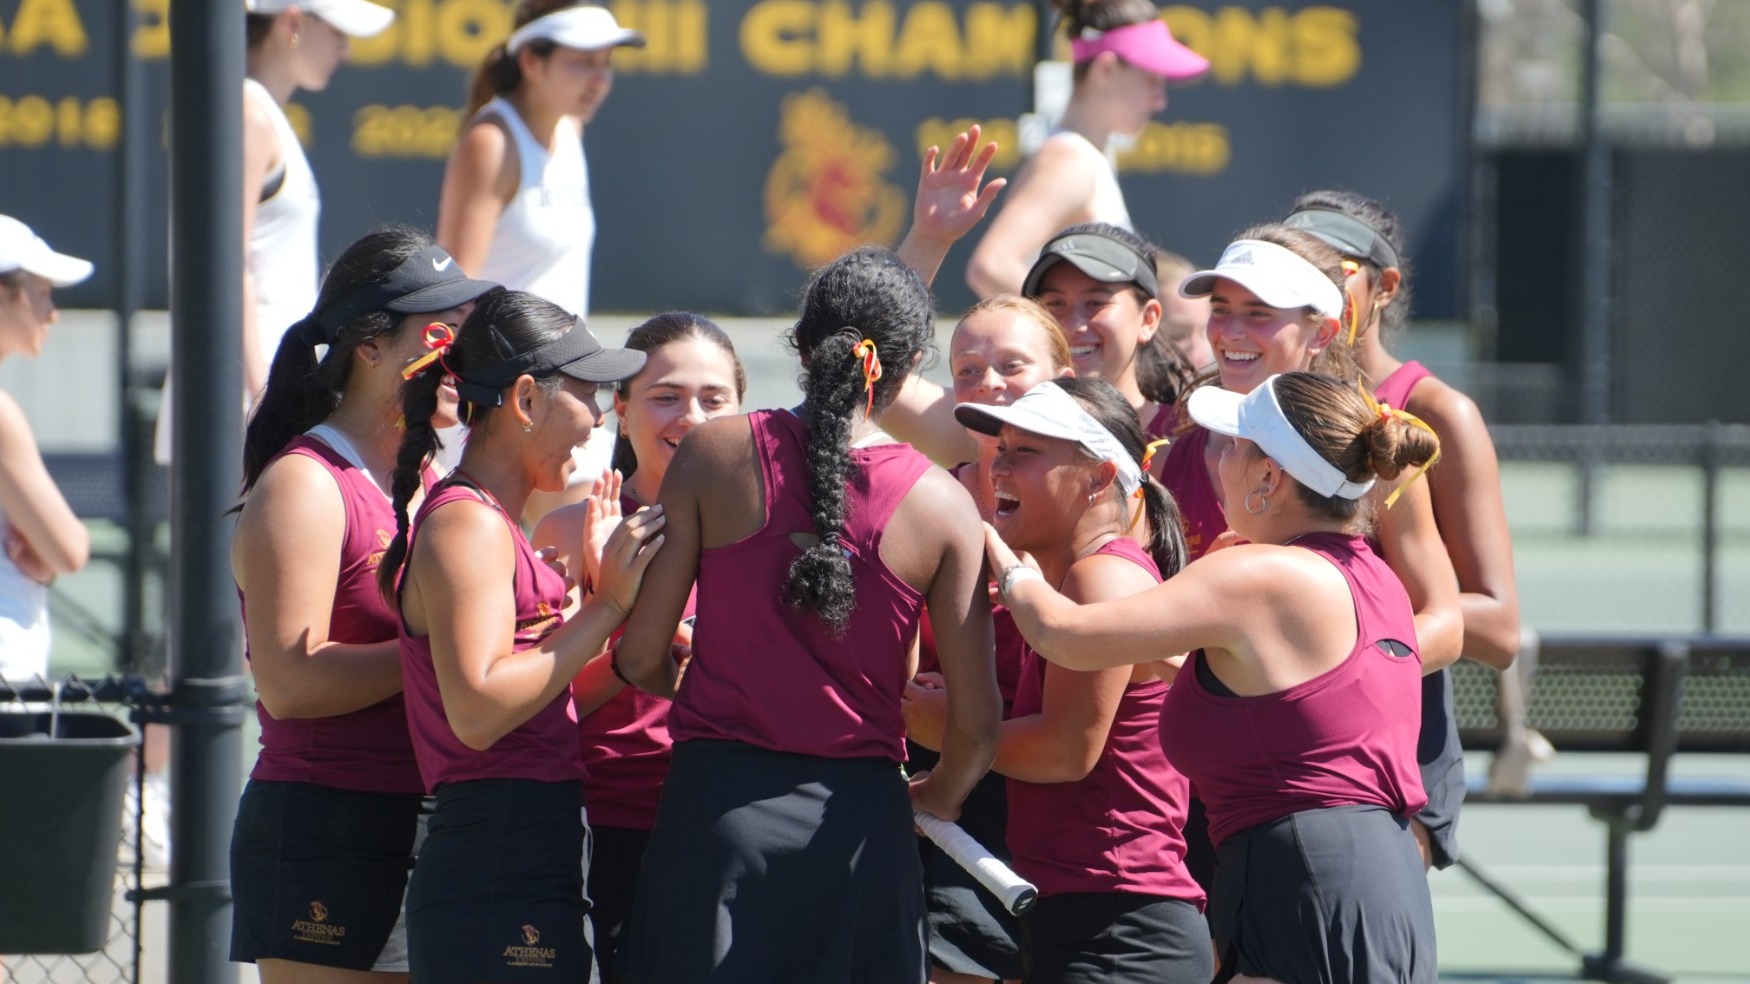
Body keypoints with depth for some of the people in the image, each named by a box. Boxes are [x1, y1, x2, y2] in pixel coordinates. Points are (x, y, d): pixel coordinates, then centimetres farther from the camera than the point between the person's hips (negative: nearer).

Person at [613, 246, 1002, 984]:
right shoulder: (942, 505, -1)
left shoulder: (715, 453, -2)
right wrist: (938, 796, 22)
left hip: (718, 805, 0)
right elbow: (975, 723, -1)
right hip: (859, 827, 1)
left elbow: (640, 658, -1)